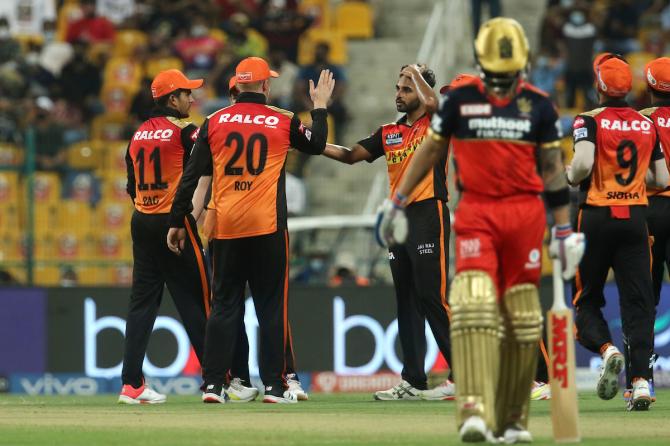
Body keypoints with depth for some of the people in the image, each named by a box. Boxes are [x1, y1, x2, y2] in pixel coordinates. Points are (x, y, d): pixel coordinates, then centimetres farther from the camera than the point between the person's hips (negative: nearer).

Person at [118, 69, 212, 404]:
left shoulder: (138, 134, 11)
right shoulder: (183, 131, -10)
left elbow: (132, 186, 15)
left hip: (141, 223, 7)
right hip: (174, 222, -7)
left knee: (142, 300, 6)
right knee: (195, 300, -3)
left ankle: (131, 384, 2)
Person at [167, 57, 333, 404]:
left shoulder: (215, 122, 3)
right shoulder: (283, 122, 0)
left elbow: (191, 175, 1)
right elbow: (317, 144, 18)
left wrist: (177, 222, 6)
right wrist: (320, 106, 31)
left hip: (226, 228, 2)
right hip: (267, 226, -2)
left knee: (223, 305, 6)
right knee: (271, 306, 3)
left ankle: (213, 384, 1)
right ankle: (274, 385, 0)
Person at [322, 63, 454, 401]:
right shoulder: (388, 133, 18)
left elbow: (432, 102, -24)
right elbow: (350, 155, 17)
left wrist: (416, 73, -6)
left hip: (428, 215, -8)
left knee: (433, 297, -13)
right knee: (406, 303, 9)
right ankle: (413, 381, 13)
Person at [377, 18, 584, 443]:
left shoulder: (539, 105, 7)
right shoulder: (459, 100, 4)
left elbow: (553, 170, 11)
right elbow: (430, 151, 15)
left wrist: (564, 229, 9)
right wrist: (398, 202, 17)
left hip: (525, 214, 2)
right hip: (476, 212, -2)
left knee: (522, 317, 4)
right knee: (474, 306, -17)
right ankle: (474, 412, -24)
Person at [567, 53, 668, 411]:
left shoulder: (590, 121, -6)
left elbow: (583, 163, -24)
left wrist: (572, 176, -2)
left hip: (596, 217, -3)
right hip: (636, 218, 3)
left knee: (587, 300, 10)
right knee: (637, 301, 1)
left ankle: (606, 349, -18)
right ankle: (641, 380, -11)